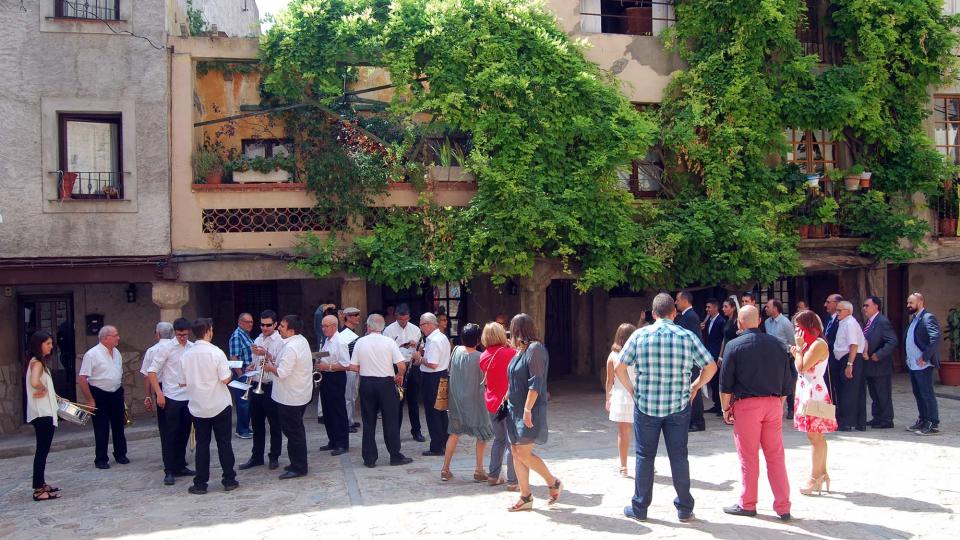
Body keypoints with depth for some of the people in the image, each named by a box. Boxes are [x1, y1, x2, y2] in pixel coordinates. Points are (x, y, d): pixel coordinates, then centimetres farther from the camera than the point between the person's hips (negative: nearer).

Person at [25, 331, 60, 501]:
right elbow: (35, 382, -33)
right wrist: (44, 390, -16)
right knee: (42, 450, -7)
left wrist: (51, 393, 11)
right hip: (42, 413, -10)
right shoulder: (37, 362, -15)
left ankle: (41, 484, 24)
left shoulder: (40, 362, 15)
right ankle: (38, 489, -4)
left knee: (43, 449, 15)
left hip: (45, 412, 10)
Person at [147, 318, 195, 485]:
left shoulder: (193, 348, 2)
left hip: (188, 397, 4)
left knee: (184, 434, 13)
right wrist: (159, 393, -13)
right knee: (170, 435, 1)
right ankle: (169, 471, 7)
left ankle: (180, 466, 25)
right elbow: (152, 371, -7)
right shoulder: (167, 349, -8)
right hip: (171, 398, -4)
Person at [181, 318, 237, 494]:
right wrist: (231, 374, 5)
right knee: (224, 443, 7)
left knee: (202, 444, 9)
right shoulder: (216, 352, -15)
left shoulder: (186, 355, -2)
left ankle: (200, 483, 10)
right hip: (220, 406, -3)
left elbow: (183, 382, 5)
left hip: (197, 407, 3)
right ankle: (229, 480, 13)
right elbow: (225, 379, -16)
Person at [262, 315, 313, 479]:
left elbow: (282, 373, -27)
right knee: (297, 430, 18)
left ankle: (298, 467, 7)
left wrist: (270, 368, -8)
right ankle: (298, 463, 28)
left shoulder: (290, 348, -25)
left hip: (290, 397, -10)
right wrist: (275, 363, 5)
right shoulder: (302, 341, 7)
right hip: (300, 393, 10)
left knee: (293, 432, -1)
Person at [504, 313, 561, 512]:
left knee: (524, 453, -10)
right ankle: (525, 497, 13)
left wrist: (527, 409, -24)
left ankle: (553, 483, 9)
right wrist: (508, 397, 16)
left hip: (530, 411, -9)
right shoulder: (520, 350, 13)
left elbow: (536, 382, -20)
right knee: (516, 452, 7)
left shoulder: (535, 349, -14)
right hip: (515, 409, 9)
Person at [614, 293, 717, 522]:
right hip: (678, 406, 1)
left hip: (645, 406, 0)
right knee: (679, 456, 10)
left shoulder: (640, 335, -4)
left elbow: (619, 368, -3)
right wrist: (696, 386, 13)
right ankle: (684, 508, 17)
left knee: (645, 456, 9)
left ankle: (639, 508, 17)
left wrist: (631, 388, 10)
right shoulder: (688, 337, -3)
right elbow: (711, 367, 0)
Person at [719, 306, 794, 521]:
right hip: (773, 403, 4)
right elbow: (787, 380, 12)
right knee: (776, 455, 9)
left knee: (748, 457, 5)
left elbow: (725, 383, -6)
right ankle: (783, 507, 11)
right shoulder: (776, 344, 7)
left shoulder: (735, 346, -5)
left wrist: (725, 408, 4)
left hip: (746, 404, -4)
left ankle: (747, 504, 15)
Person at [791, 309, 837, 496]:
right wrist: (797, 354, 4)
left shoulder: (818, 344, -16)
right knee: (818, 436, 14)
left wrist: (799, 347, -13)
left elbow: (802, 367, -21)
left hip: (815, 395, -10)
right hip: (807, 393, 10)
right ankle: (822, 474, 21)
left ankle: (815, 478, -2)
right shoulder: (810, 344, 15)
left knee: (814, 436, -6)